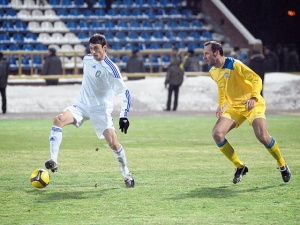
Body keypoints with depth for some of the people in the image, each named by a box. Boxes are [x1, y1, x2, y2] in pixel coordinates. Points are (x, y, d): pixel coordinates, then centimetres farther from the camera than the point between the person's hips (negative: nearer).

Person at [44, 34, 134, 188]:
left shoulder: (111, 69, -17)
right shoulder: (87, 59, 3)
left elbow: (125, 93, -14)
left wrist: (124, 117, -19)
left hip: (101, 110, -5)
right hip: (81, 104, 5)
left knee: (113, 143, -13)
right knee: (59, 120, -23)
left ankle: (126, 174, 11)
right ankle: (53, 161, -29)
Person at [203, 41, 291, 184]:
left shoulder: (234, 65, -19)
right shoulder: (212, 71, 3)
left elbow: (256, 79, -20)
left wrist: (253, 98, -33)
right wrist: (221, 105, 19)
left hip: (252, 104, -7)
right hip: (234, 106, 7)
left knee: (262, 136, -24)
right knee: (217, 133, -14)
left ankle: (283, 166, 1)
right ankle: (239, 167, 1)